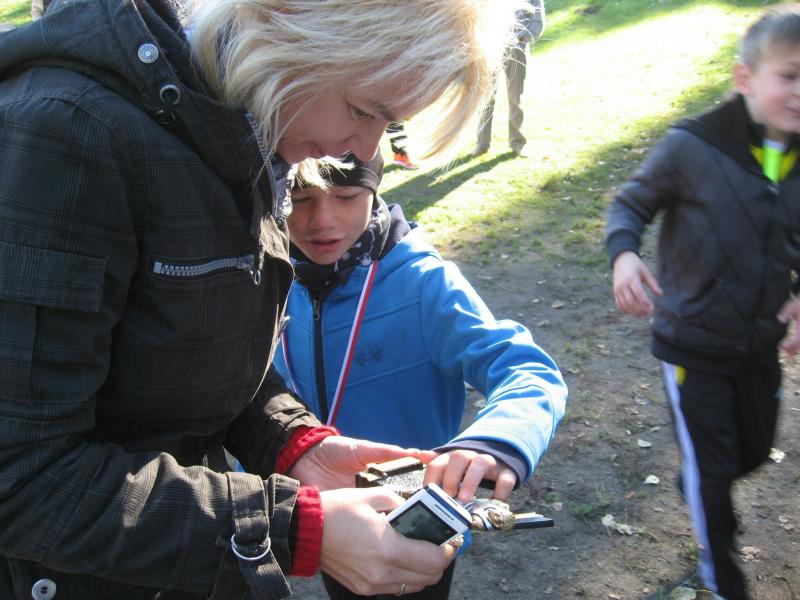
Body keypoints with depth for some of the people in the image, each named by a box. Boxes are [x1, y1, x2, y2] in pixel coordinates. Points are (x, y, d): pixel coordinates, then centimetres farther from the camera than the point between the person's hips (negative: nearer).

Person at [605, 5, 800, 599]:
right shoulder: (691, 147, -21)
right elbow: (631, 204, -9)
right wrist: (623, 253, -29)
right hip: (693, 343, -5)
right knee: (712, 467, 9)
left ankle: (698, 484, 58)